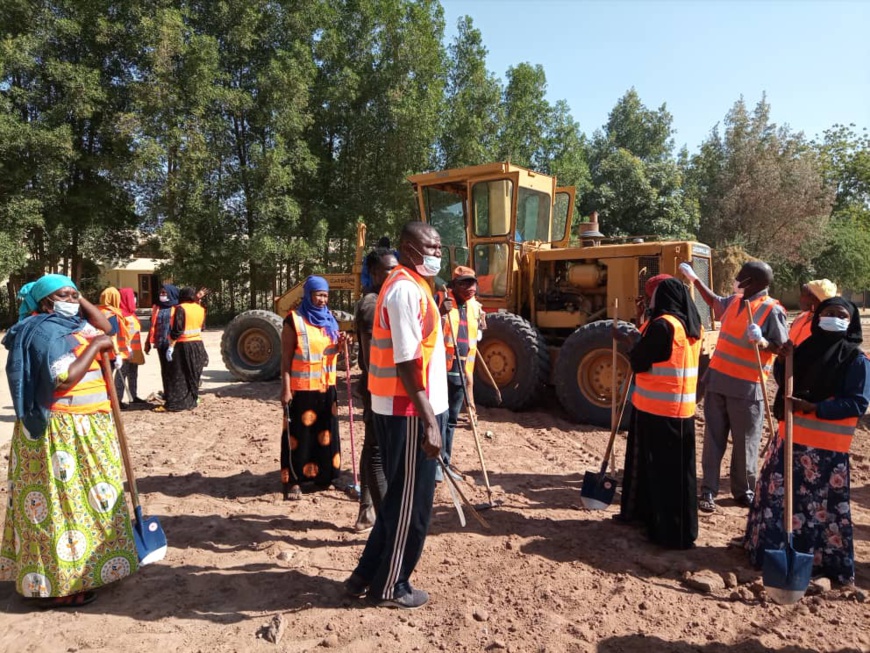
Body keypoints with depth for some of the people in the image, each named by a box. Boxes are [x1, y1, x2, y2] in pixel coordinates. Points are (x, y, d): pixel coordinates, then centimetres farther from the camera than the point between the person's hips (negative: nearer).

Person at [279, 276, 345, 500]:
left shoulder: (330, 320, 10)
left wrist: (339, 344, -5)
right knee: (299, 434, 0)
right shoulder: (294, 321, -8)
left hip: (326, 386, 6)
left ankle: (323, 475, 26)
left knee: (326, 433, 13)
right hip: (302, 388, -6)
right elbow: (286, 358, -10)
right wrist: (286, 389, -17)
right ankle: (293, 481, 9)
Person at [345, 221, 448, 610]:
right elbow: (407, 363, -23)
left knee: (401, 497, 19)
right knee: (411, 503, 5)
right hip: (410, 411, -10)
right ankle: (389, 587, 22)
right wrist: (429, 420, -25)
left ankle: (368, 576, 30)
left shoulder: (407, 285, 16)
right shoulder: (406, 289, -16)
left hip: (402, 408, 10)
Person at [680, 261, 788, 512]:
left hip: (747, 386, -6)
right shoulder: (734, 301, 7)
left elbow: (783, 348, -11)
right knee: (713, 438, 7)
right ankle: (708, 491, 14)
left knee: (745, 442, 7)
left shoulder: (772, 311, -12)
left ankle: (744, 491, 24)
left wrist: (762, 342, -30)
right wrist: (694, 279, 27)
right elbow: (715, 302, 29)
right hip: (718, 380, 6)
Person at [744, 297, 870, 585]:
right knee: (778, 495, 15)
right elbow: (784, 380, 18)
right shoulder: (806, 348, 8)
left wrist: (813, 408, -21)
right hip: (791, 436, 6)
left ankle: (827, 560, 19)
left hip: (827, 447, -6)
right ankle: (773, 549, 32)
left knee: (824, 506, 2)